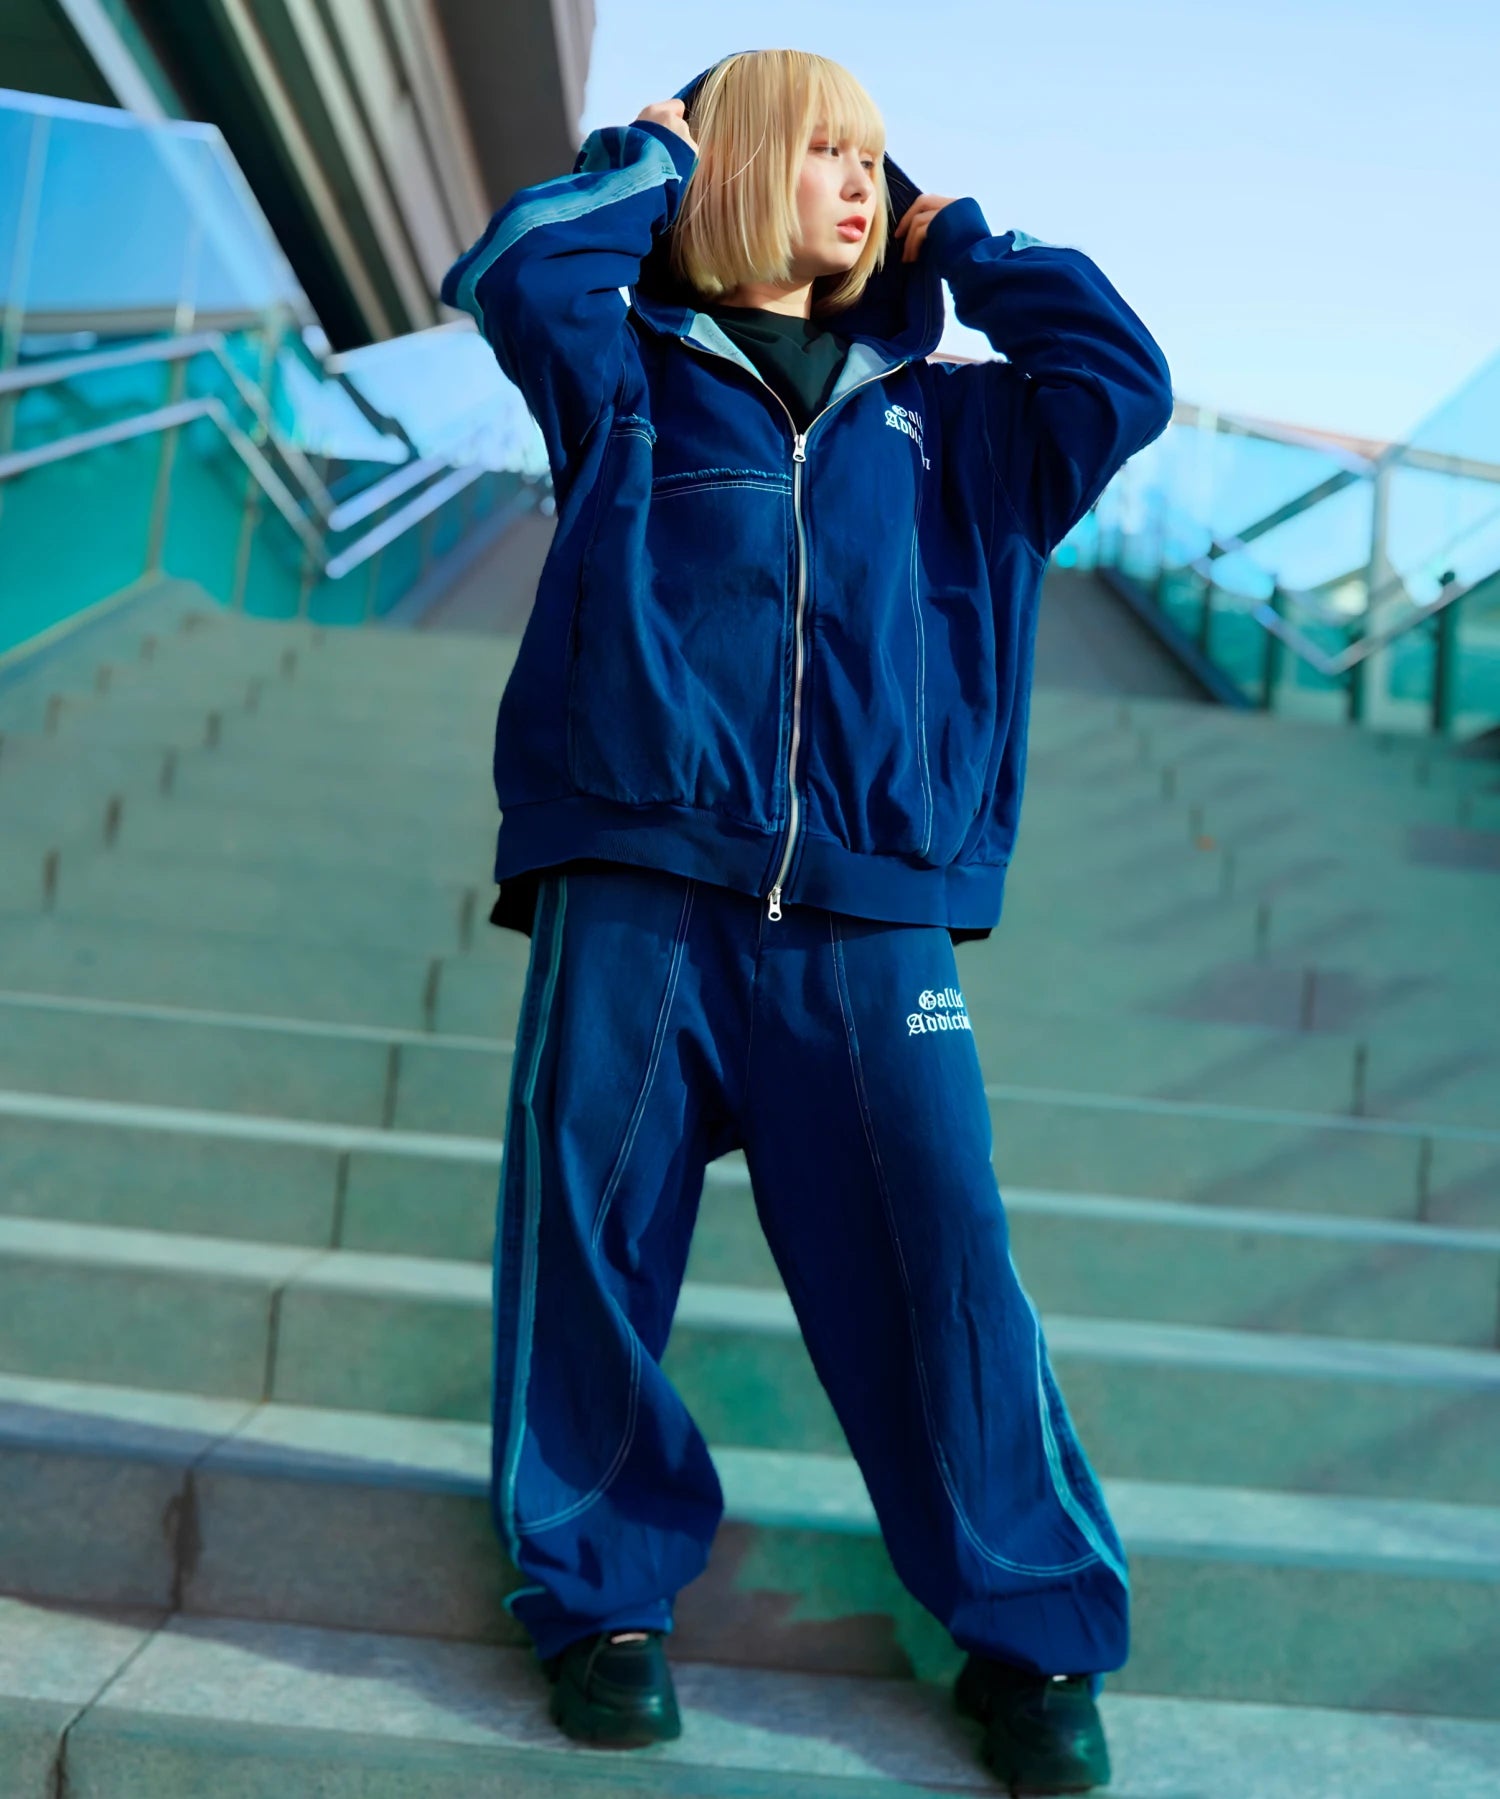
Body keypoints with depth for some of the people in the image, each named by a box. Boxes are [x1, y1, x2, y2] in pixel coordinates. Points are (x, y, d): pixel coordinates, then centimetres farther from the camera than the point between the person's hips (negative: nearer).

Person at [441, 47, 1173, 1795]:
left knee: (941, 1264, -2)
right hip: (636, 895, -1)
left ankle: (1033, 1634, 13)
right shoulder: (634, 377, 13)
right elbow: (523, 270, -4)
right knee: (591, 1240, 0)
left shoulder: (938, 420, 22)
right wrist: (657, 149, 11)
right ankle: (601, 1592, 20)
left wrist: (960, 243, 21)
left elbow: (1120, 381, 13)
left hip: (869, 928, 2)